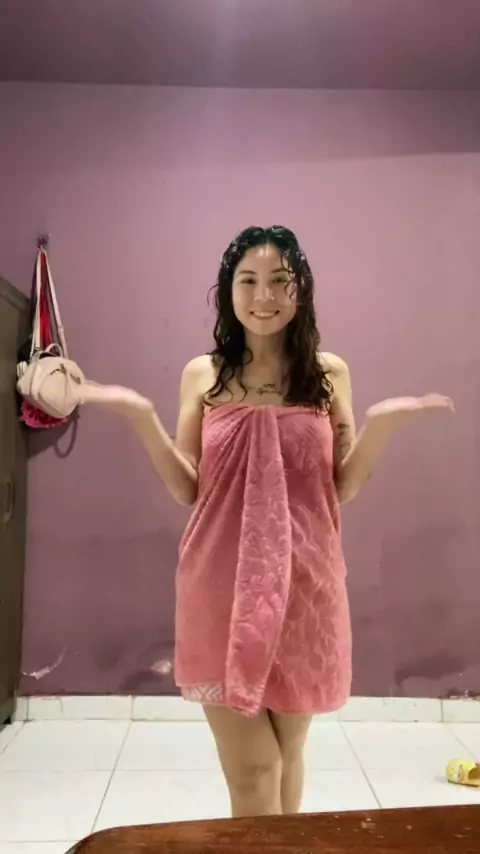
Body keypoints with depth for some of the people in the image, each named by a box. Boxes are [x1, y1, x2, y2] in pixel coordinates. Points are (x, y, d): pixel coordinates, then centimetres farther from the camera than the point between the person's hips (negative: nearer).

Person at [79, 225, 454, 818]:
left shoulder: (329, 372, 3)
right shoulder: (202, 375, 2)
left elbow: (341, 488, 2)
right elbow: (186, 490, 0)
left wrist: (381, 424, -13)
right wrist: (140, 415, -12)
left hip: (303, 585, 1)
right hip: (223, 587, -1)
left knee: (287, 753, 19)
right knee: (251, 771, 3)